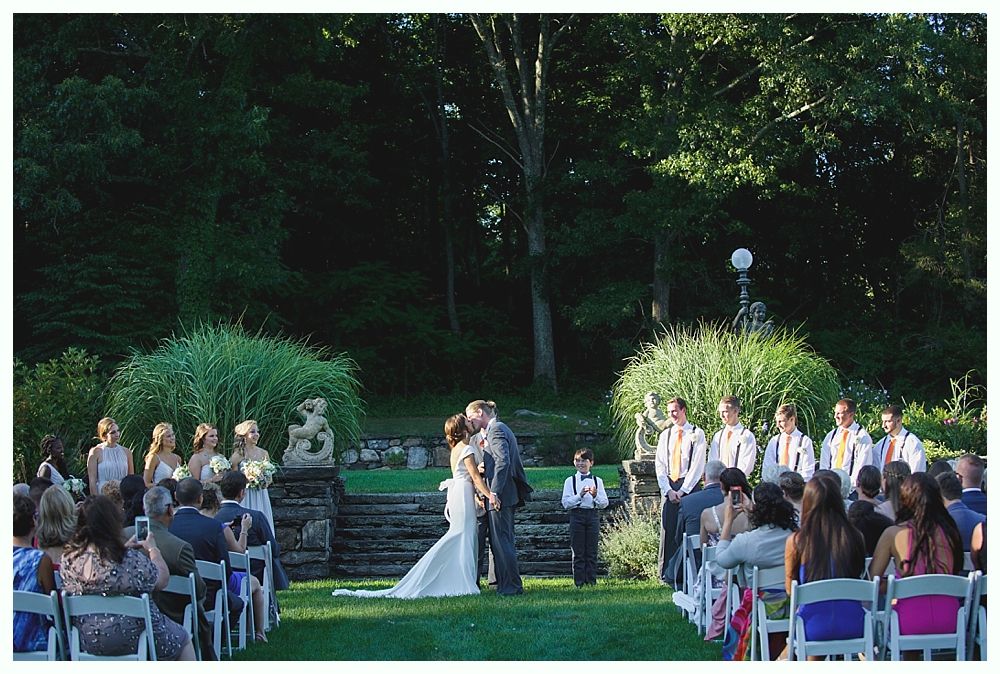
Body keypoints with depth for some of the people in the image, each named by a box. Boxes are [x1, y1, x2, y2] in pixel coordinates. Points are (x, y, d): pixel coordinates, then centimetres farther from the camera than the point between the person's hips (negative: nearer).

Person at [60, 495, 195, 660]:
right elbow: (161, 581, -9)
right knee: (183, 639, 23)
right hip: (131, 639, -6)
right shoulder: (131, 559, -24)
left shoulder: (68, 558, -8)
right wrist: (152, 549, 6)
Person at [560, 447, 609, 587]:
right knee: (578, 552, -1)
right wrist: (580, 495, -16)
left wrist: (595, 495, -14)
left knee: (592, 551, 2)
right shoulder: (570, 481, 4)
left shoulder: (597, 481, 9)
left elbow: (604, 503, 4)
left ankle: (591, 580, 7)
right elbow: (566, 503, -5)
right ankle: (579, 581, 3)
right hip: (577, 515, -1)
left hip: (593, 515, 1)